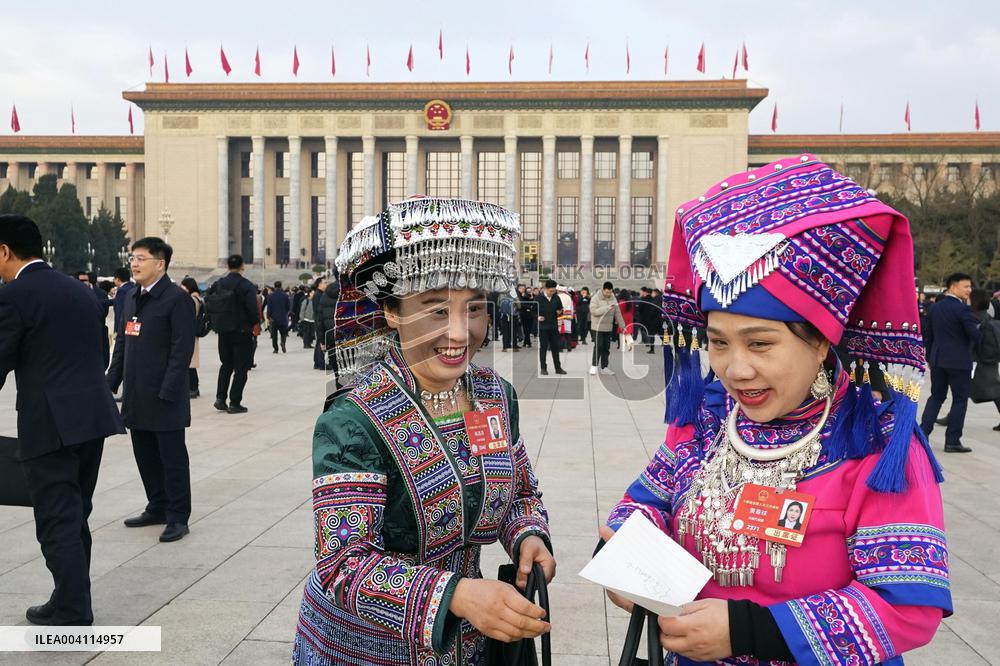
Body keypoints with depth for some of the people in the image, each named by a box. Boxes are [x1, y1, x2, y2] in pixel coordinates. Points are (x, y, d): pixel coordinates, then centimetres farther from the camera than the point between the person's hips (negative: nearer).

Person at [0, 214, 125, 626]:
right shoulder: (80, 291, 14)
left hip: (49, 424, -8)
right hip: (92, 416, 8)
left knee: (57, 522, 1)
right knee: (74, 517, 17)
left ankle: (73, 615, 6)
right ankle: (71, 602, 27)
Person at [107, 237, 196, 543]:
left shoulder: (177, 298, -12)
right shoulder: (133, 297, 13)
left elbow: (182, 349, -16)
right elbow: (122, 342, 17)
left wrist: (168, 392, -19)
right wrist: (111, 382, 12)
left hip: (164, 397, -8)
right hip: (136, 396, 8)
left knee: (172, 458, 2)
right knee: (146, 457, 16)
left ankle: (177, 517, 12)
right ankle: (157, 508, 30)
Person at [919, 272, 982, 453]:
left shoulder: (935, 308, 8)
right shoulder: (963, 309, -15)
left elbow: (928, 335, 13)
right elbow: (976, 335, -17)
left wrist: (929, 358, 20)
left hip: (938, 360, 6)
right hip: (959, 361, -6)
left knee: (936, 396, 16)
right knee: (960, 400, 3)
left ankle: (923, 431, 8)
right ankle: (952, 441, 4)